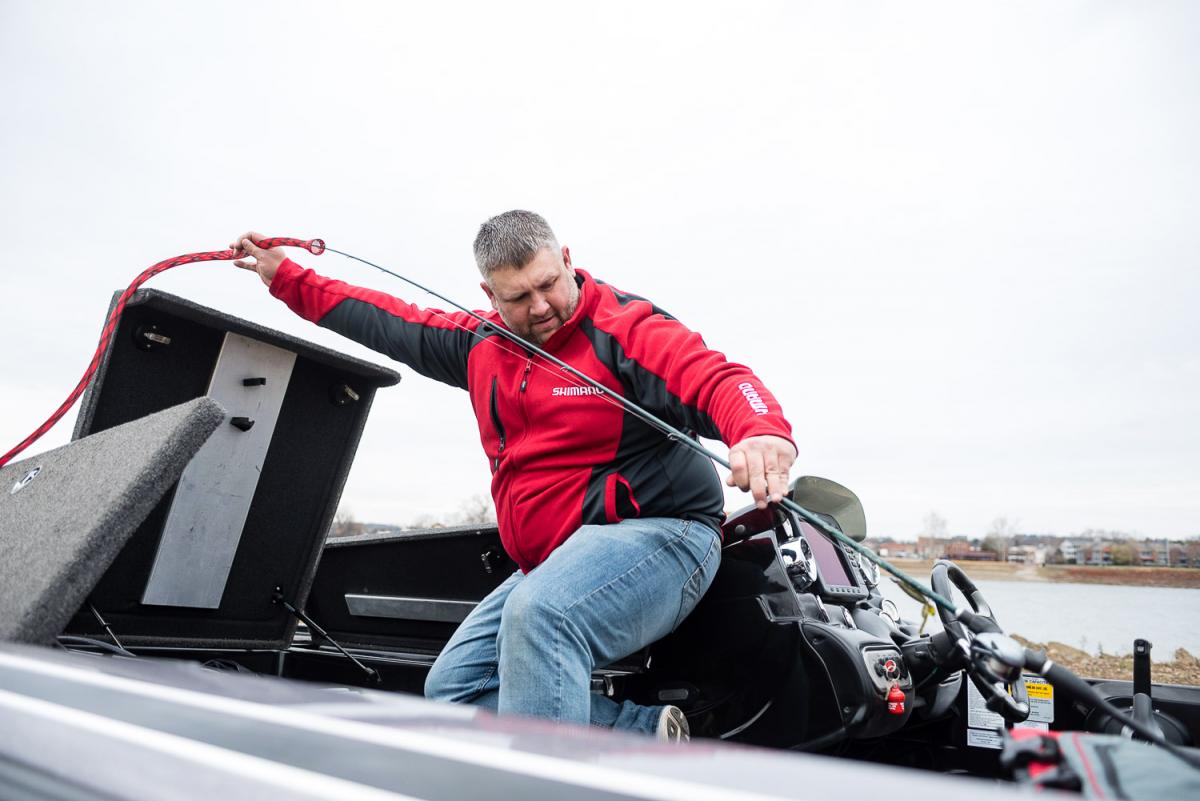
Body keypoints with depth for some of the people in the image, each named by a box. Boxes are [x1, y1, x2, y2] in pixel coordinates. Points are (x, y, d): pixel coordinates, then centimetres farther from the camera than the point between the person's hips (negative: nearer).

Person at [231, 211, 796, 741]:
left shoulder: (627, 329, -11)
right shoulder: (483, 345, 10)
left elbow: (717, 380, -25)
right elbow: (389, 324, 21)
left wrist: (763, 432, -48)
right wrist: (285, 277, 25)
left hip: (655, 533, -8)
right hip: (553, 561, 9)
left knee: (539, 612, -37)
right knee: (452, 688, 7)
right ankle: (644, 732, -4)